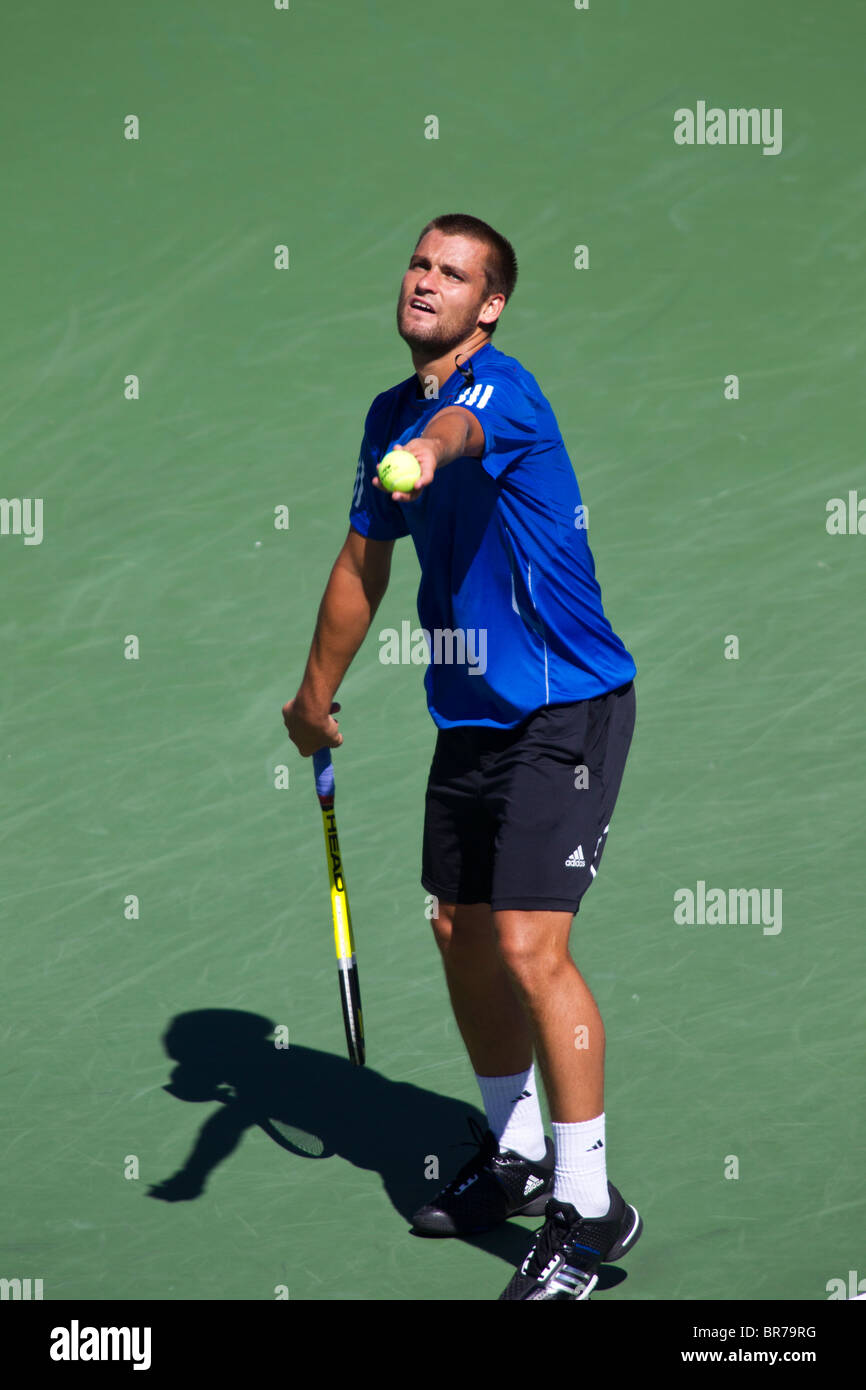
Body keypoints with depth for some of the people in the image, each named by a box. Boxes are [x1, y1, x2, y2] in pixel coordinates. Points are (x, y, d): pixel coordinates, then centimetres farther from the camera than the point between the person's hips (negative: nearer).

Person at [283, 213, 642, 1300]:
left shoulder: (504, 388, -17)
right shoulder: (389, 416, 9)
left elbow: (461, 426, -43)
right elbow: (362, 562, 21)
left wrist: (426, 451, -66)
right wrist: (317, 692, 27)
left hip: (566, 711, -8)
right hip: (469, 719, 9)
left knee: (528, 945, -14)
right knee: (460, 934, 15)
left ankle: (589, 1208, -3)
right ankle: (516, 1156, 34)